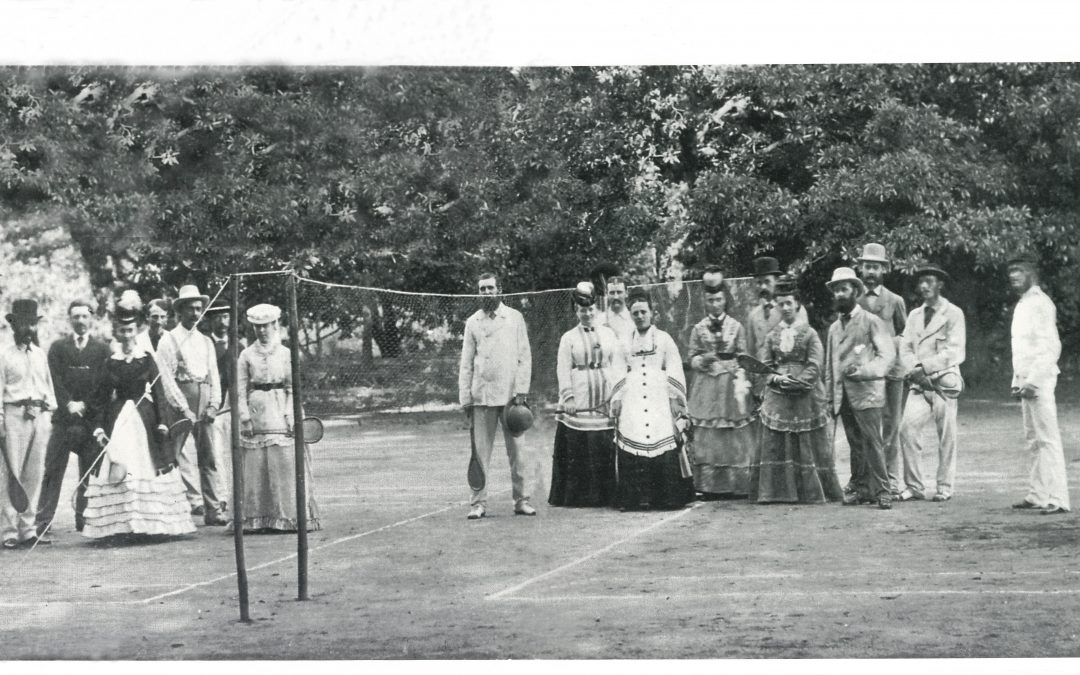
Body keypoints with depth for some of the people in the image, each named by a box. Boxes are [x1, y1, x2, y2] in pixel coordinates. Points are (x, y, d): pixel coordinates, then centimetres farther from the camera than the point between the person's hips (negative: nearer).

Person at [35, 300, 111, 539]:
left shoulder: (102, 349, 11)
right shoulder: (57, 348, 13)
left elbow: (104, 384, 2)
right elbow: (56, 381, 2)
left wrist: (84, 405, -9)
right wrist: (69, 405, -11)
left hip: (92, 418, 0)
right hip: (63, 418, 0)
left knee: (90, 473, 1)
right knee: (53, 471, -6)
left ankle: (85, 520, 9)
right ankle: (43, 523, -9)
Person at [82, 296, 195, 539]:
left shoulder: (147, 359, 3)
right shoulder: (110, 363, 6)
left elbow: (159, 391, 2)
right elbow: (104, 397, 7)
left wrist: (162, 421, -7)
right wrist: (99, 427, -1)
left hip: (145, 416, -1)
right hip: (118, 419, 1)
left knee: (148, 465, -1)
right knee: (118, 470, -7)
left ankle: (151, 522, 5)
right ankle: (121, 523, -3)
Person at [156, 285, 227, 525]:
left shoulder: (206, 342, 19)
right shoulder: (169, 340, 2)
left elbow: (214, 376, 16)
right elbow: (166, 379, -5)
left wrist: (213, 405, 2)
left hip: (204, 401, 5)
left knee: (209, 456, 3)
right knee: (183, 455, -11)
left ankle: (214, 510, 3)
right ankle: (194, 501, -15)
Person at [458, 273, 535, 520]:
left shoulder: (514, 317, 7)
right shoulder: (472, 322, 11)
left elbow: (525, 357, 4)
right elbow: (466, 363, 11)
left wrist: (521, 391, -5)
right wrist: (465, 398, 3)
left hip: (510, 394, -1)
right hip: (481, 395, 1)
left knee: (517, 450, -1)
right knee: (480, 451, 0)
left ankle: (521, 500, 6)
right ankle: (478, 502, 3)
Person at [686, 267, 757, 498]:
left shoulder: (736, 327, 5)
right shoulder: (699, 329, 7)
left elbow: (743, 358, 4)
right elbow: (692, 359, 8)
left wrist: (741, 384, -8)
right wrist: (703, 360, -14)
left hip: (731, 383, -1)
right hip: (707, 385, 1)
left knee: (735, 437, -2)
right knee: (707, 436, -2)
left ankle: (737, 486, 4)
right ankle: (711, 487, 2)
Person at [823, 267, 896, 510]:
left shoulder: (871, 321, 0)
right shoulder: (834, 328, 19)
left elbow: (887, 354, -6)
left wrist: (863, 370, -20)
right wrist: (830, 396, 16)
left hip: (866, 392, -6)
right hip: (843, 396, 6)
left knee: (872, 442, -10)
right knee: (856, 444, 7)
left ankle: (882, 491, -9)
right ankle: (861, 489, 10)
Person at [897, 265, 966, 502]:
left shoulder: (953, 314, 0)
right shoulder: (914, 315, 16)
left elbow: (954, 353, -9)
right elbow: (905, 349, 10)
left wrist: (924, 367, -15)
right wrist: (914, 371, -10)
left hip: (944, 382, -4)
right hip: (920, 384, 4)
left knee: (946, 437, -1)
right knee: (907, 429, -12)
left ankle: (945, 487, 11)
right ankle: (914, 486, -5)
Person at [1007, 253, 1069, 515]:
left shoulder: (1040, 304, -11)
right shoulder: (1021, 305, 17)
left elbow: (1051, 347, -18)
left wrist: (1033, 381, -21)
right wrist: (1017, 381, 17)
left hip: (1039, 380, -9)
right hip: (1026, 381, 9)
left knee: (1047, 438, -9)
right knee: (1032, 439, 11)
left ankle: (1057, 499, -8)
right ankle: (1037, 495, 15)